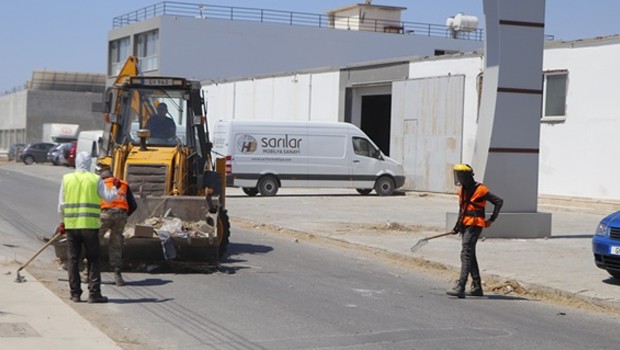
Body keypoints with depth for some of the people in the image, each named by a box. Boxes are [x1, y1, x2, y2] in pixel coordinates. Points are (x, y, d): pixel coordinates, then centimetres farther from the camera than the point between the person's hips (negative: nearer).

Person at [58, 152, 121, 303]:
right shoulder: (95, 179, -3)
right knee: (93, 260, 4)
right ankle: (94, 293, -1)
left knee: (73, 259, 9)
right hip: (90, 225, -2)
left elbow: (61, 204, 6)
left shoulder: (67, 179, 4)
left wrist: (62, 222, 16)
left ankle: (75, 294, 10)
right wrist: (116, 188, 19)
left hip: (71, 224, 2)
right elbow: (108, 197, 0)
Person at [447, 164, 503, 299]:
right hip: (465, 225, 9)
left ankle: (460, 288, -22)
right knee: (470, 256, 14)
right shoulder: (462, 190, 12)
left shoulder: (480, 190, -12)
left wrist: (491, 220, -6)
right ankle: (477, 287, 23)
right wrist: (457, 226, 17)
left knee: (466, 255, -16)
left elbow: (499, 201, -7)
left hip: (474, 225, -9)